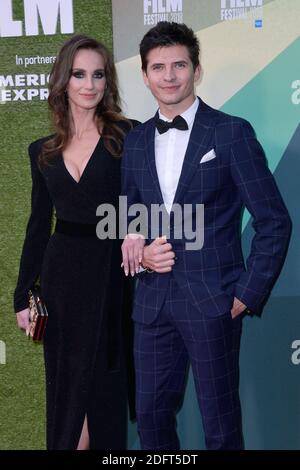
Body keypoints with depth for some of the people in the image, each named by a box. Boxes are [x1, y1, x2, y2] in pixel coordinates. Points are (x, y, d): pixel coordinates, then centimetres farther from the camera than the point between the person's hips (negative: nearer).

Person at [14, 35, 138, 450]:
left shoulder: (128, 137, -4)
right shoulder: (43, 152, 7)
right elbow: (38, 226, 11)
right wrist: (23, 296, 9)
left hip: (111, 274, -3)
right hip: (62, 276, 3)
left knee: (106, 383, 7)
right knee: (66, 385, 11)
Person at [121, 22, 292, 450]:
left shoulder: (232, 133, -5)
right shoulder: (135, 141, 10)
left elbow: (274, 222, -5)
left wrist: (248, 295, -10)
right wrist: (139, 252, -2)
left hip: (212, 302, -5)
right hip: (153, 299, 5)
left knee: (220, 425, 5)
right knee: (151, 417, 12)